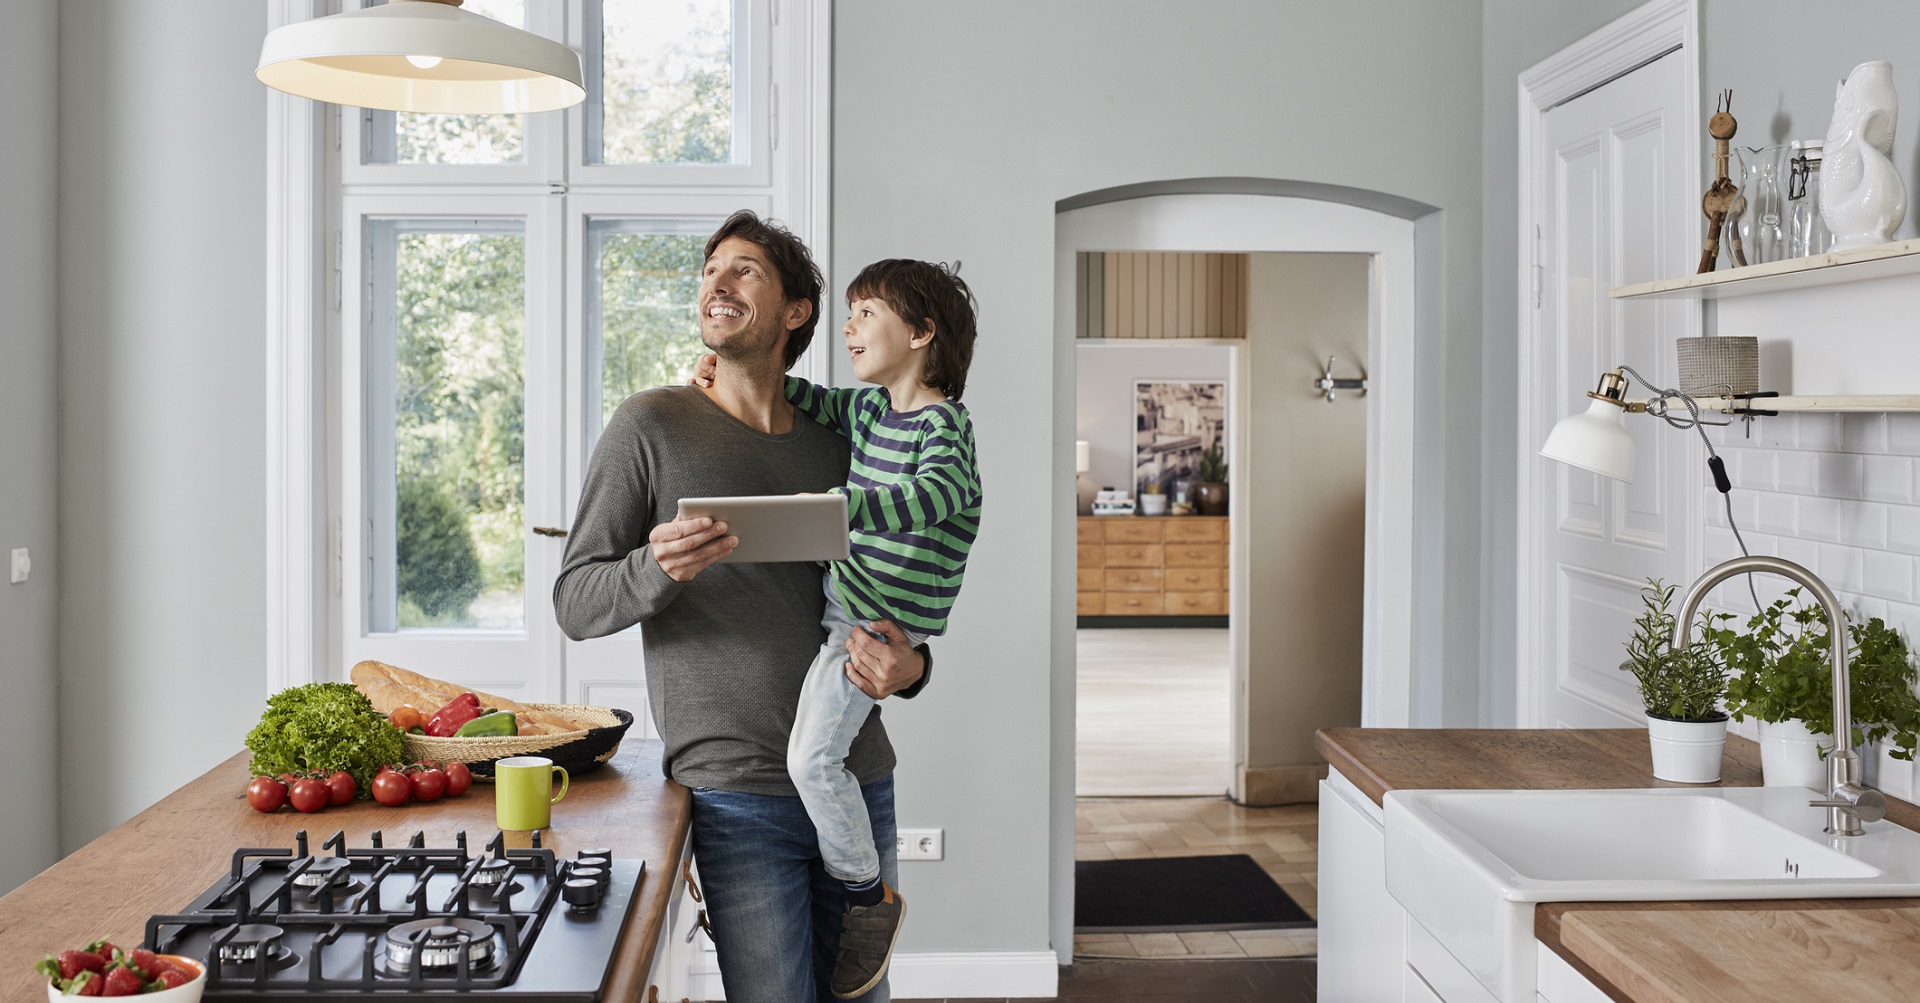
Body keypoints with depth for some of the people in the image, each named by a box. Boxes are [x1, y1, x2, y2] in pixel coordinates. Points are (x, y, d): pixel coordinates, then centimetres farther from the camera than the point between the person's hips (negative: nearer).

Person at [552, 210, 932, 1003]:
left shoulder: (837, 446, 10)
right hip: (739, 793, -4)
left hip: (860, 781, 5)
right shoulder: (654, 425, -2)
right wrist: (657, 570, -24)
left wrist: (909, 667, -4)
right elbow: (574, 604, -3)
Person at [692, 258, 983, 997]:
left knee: (812, 755, -16)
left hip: (883, 620, -10)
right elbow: (807, 400, 23)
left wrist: (837, 506, -51)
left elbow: (933, 494, -36)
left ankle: (869, 895, 1)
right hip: (839, 590, 10)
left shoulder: (945, 427, -18)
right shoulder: (868, 409, 9)